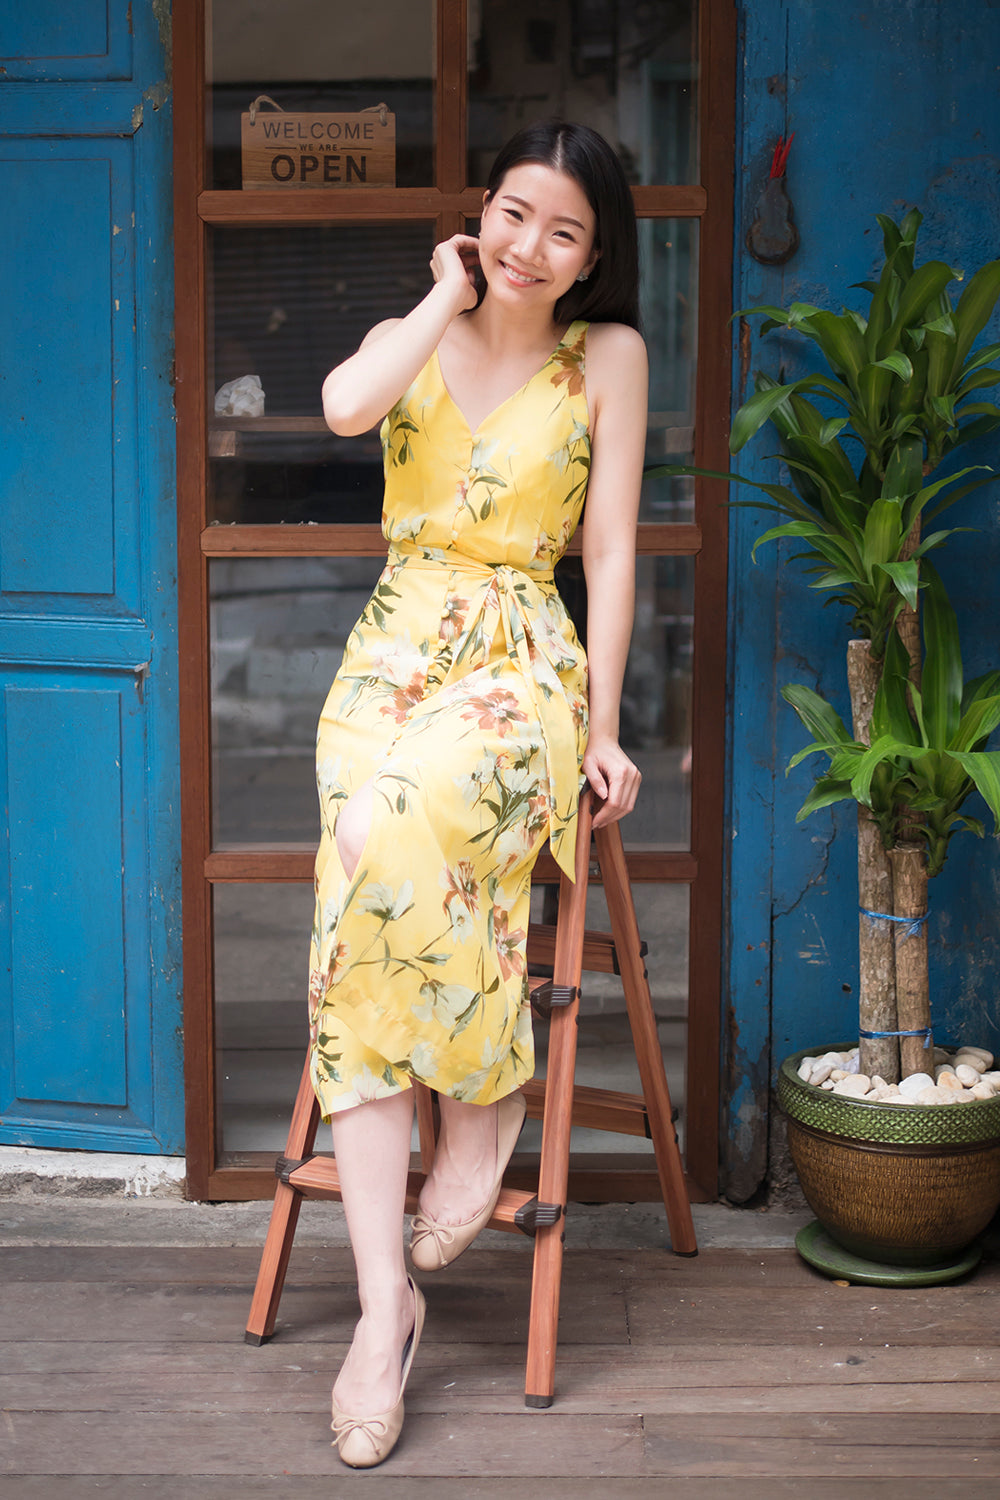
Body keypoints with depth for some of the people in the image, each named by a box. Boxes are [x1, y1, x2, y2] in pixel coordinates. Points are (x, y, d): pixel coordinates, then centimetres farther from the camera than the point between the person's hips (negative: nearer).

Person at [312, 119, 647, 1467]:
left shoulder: (609, 357, 4)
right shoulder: (413, 337, 11)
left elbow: (610, 549, 1)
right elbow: (346, 407, -14)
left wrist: (601, 727, -3)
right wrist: (448, 301, -2)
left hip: (520, 670, -3)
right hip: (389, 660, 3)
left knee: (386, 838, -35)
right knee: (355, 965, -14)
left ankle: (488, 1095, -7)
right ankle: (386, 1306, -10)